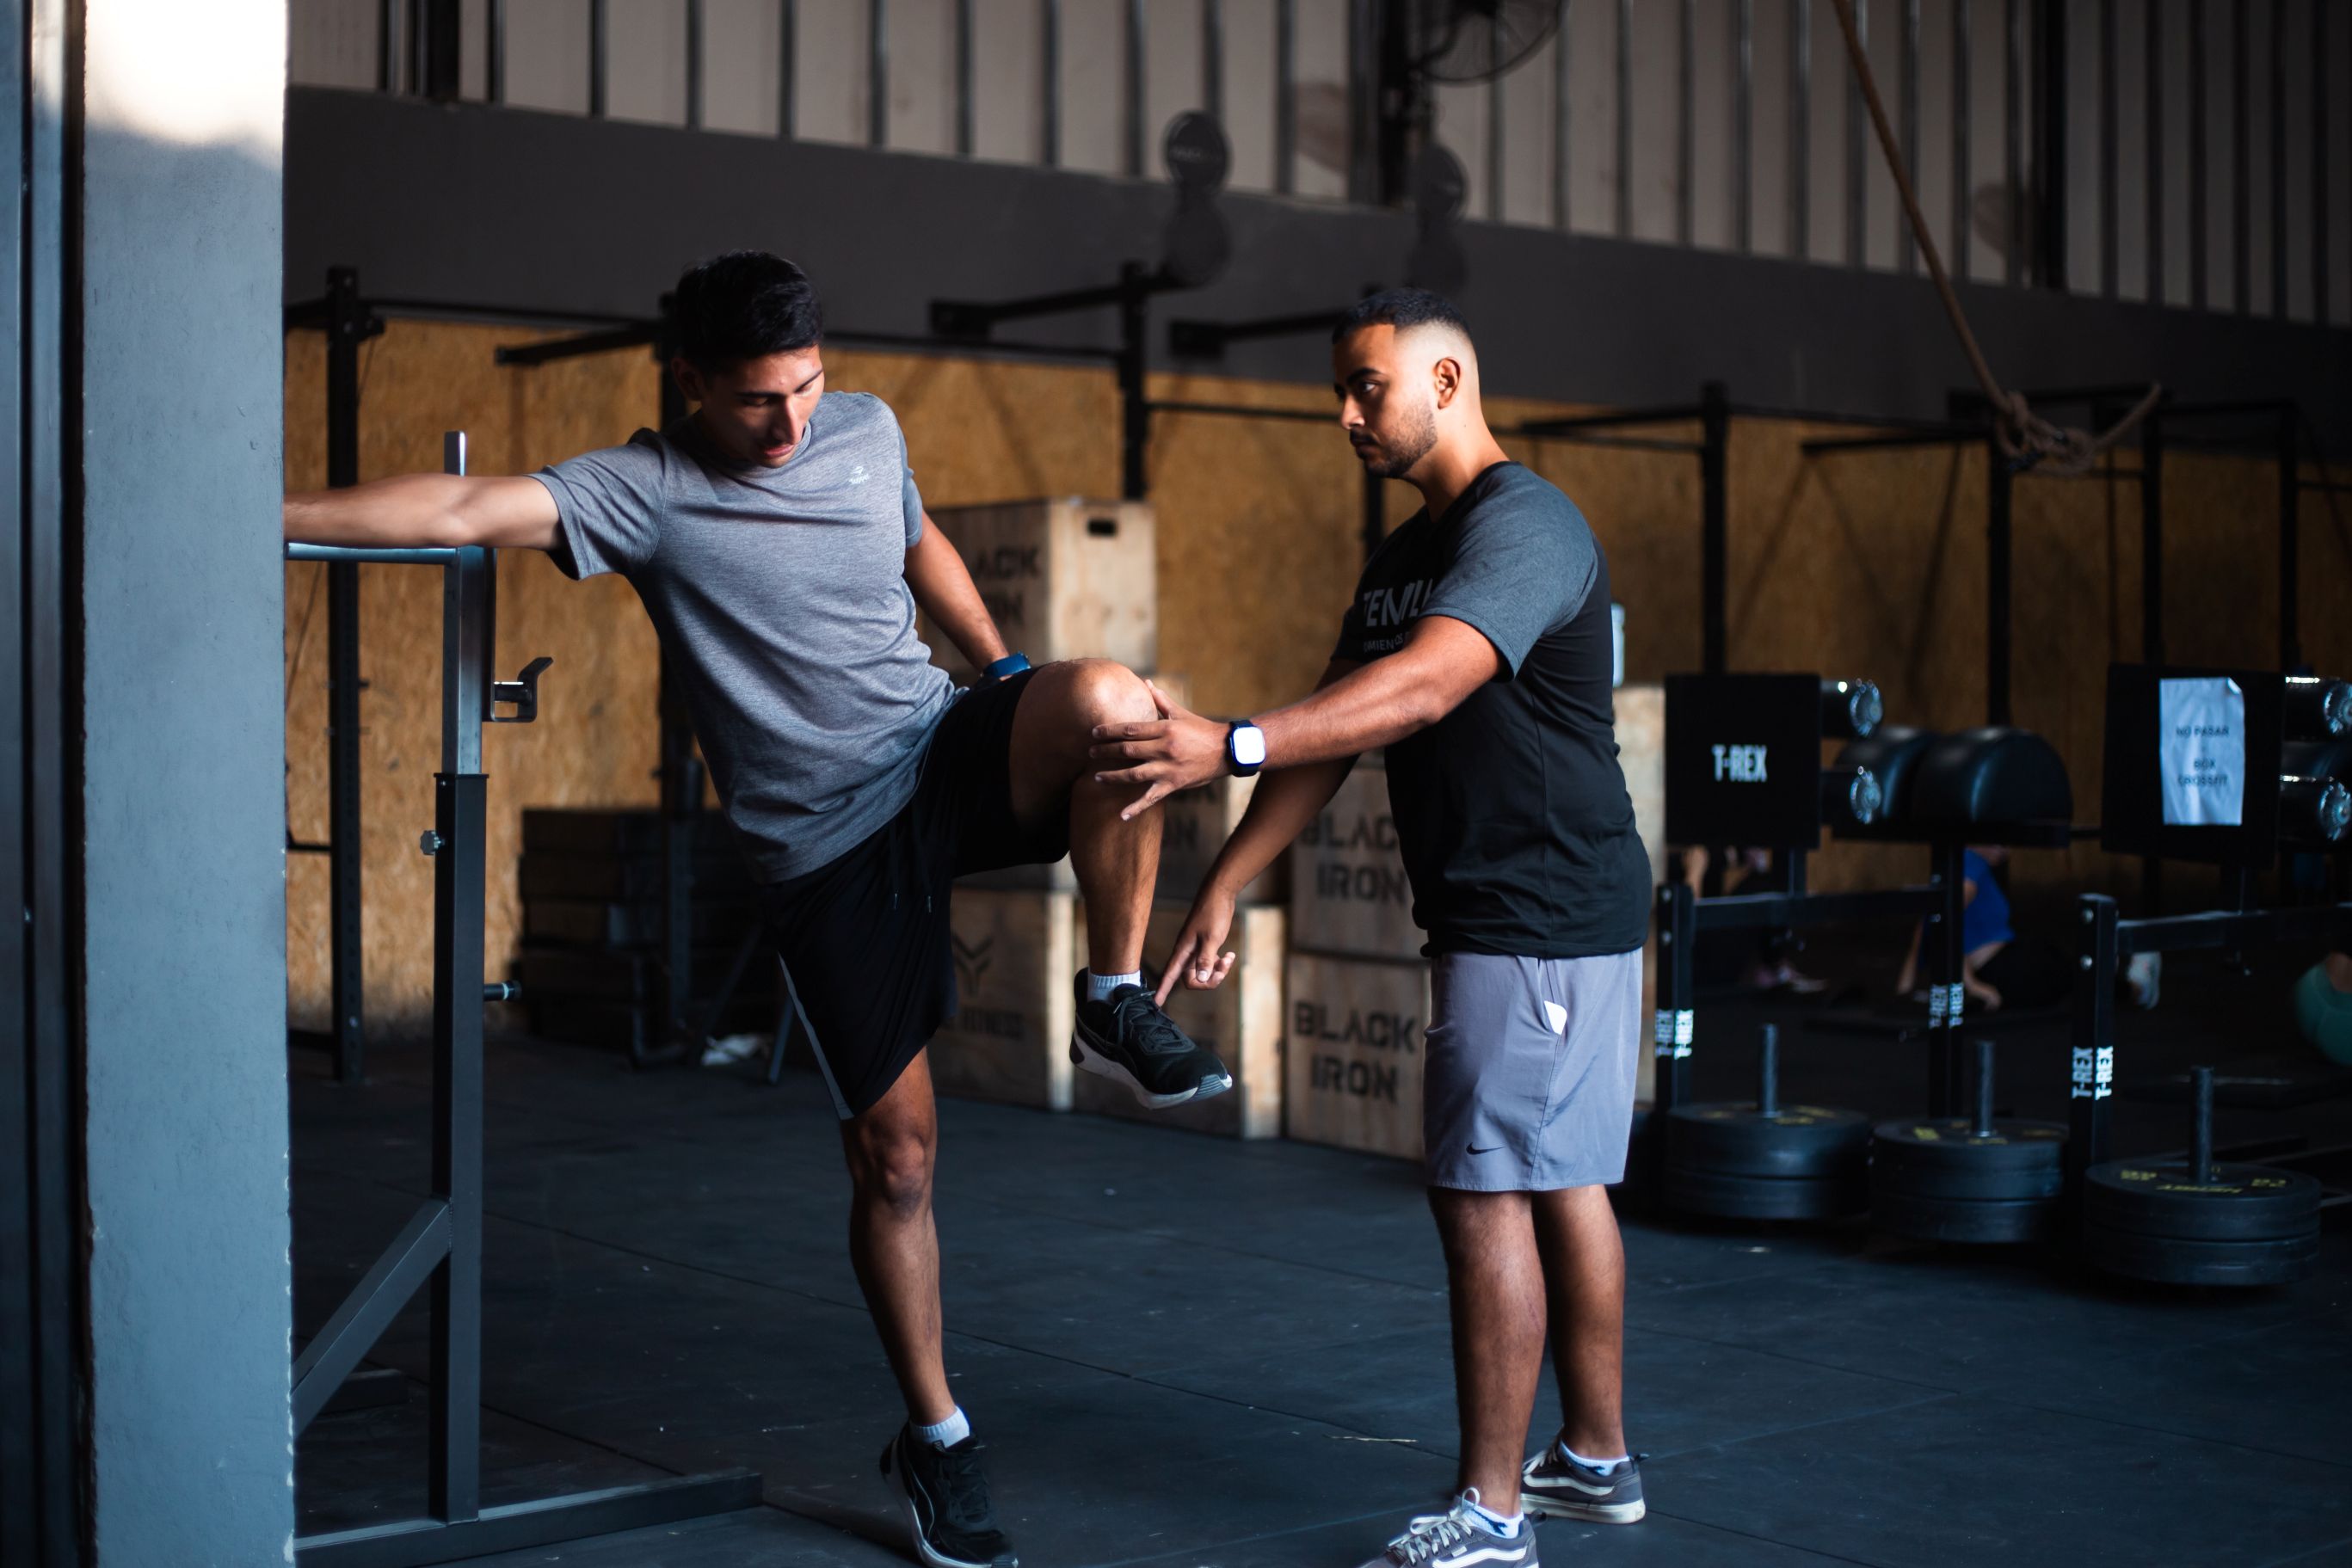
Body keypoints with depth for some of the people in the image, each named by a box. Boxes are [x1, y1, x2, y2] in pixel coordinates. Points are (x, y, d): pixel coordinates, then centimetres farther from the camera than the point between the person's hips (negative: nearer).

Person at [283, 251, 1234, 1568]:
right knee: (895, 1151, 0)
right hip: (825, 844, -3)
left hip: (947, 752, 3)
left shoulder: (867, 428, 6)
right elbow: (460, 511, -20)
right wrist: (266, 513, -29)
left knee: (1105, 697, -31)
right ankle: (936, 1439, 20)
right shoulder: (647, 491, -9)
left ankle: (1120, 1008, -12)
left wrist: (1014, 676, 19)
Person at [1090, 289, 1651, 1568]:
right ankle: (1594, 1459, 26)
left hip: (1539, 925, -10)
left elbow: (1425, 687, -33)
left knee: (1486, 1196, -8)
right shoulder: (1402, 557, 17)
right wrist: (1222, 888, 9)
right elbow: (1333, 736, 15)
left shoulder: (1522, 526, -16)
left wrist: (1232, 743, -44)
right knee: (1562, 1184, 15)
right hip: (1530, 923, 10)